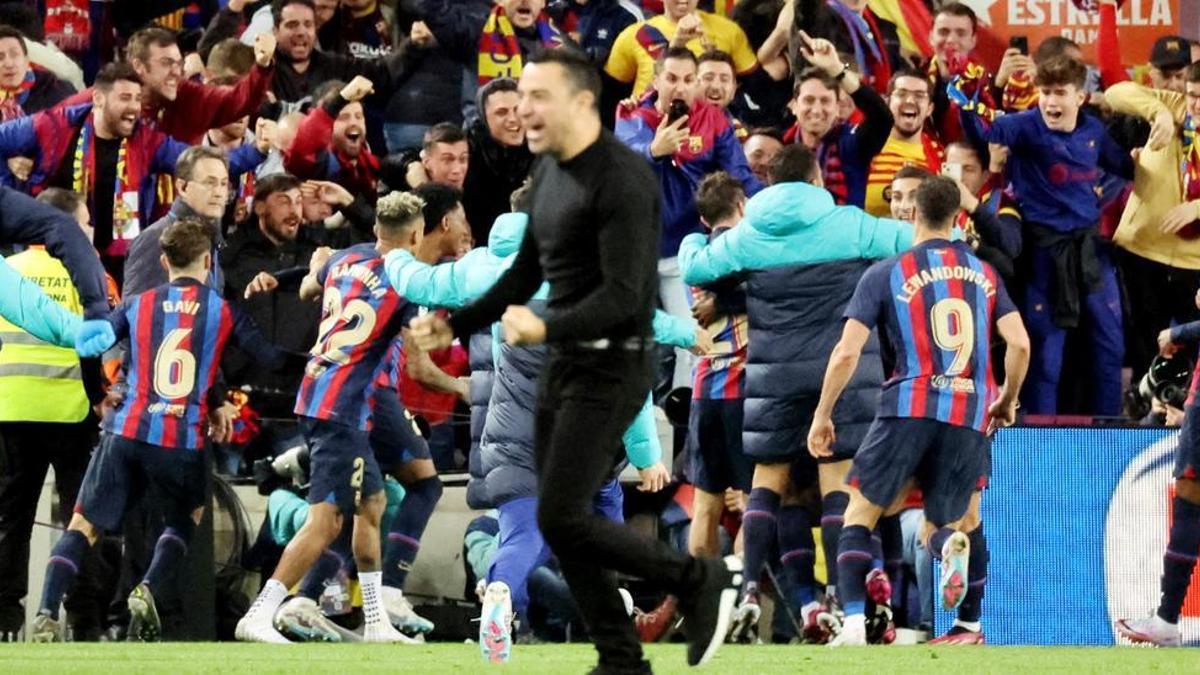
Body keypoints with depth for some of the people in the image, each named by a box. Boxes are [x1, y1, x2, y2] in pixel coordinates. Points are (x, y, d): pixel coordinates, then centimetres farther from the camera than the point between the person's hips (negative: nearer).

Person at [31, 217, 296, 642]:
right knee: (186, 517, 27)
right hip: (184, 440, 0)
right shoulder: (224, 311, 7)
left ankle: (47, 615, -15)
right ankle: (147, 591, 4)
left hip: (126, 431, 0)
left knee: (82, 526, 5)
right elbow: (273, 361, 2)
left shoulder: (137, 305, 11)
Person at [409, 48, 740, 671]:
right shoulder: (549, 174, 11)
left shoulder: (620, 181, -19)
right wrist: (456, 325, 15)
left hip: (610, 368, -9)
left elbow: (623, 296, -25)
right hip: (563, 364, 9)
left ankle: (702, 579, 2)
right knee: (561, 524, 7)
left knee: (562, 521, -13)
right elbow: (526, 274, 22)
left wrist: (545, 329, -37)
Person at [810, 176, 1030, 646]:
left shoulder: (886, 273, 3)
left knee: (860, 513, 10)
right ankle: (955, 543, -24)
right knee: (936, 528, 15)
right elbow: (1019, 344, 5)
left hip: (908, 409, -3)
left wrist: (822, 416, 8)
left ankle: (854, 622, -10)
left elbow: (846, 353, -2)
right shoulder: (984, 273, 13)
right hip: (969, 418, 3)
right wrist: (1007, 401, 22)